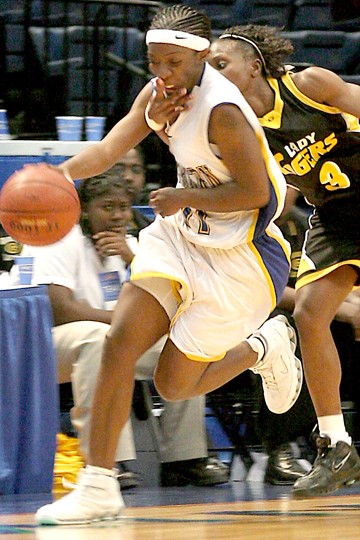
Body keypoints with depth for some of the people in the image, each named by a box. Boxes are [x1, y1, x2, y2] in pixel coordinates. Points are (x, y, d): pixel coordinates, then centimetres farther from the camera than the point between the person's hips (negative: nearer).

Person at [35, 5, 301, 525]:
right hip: (183, 235, 7)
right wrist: (60, 174, -26)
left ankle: (265, 347, 27)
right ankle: (98, 488, -2)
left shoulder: (222, 111, -25)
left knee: (174, 385, 0)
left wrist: (185, 198, -20)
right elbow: (111, 147, -8)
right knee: (119, 341, -10)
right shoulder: (161, 92, -1)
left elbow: (255, 193, -22)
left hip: (238, 257, -7)